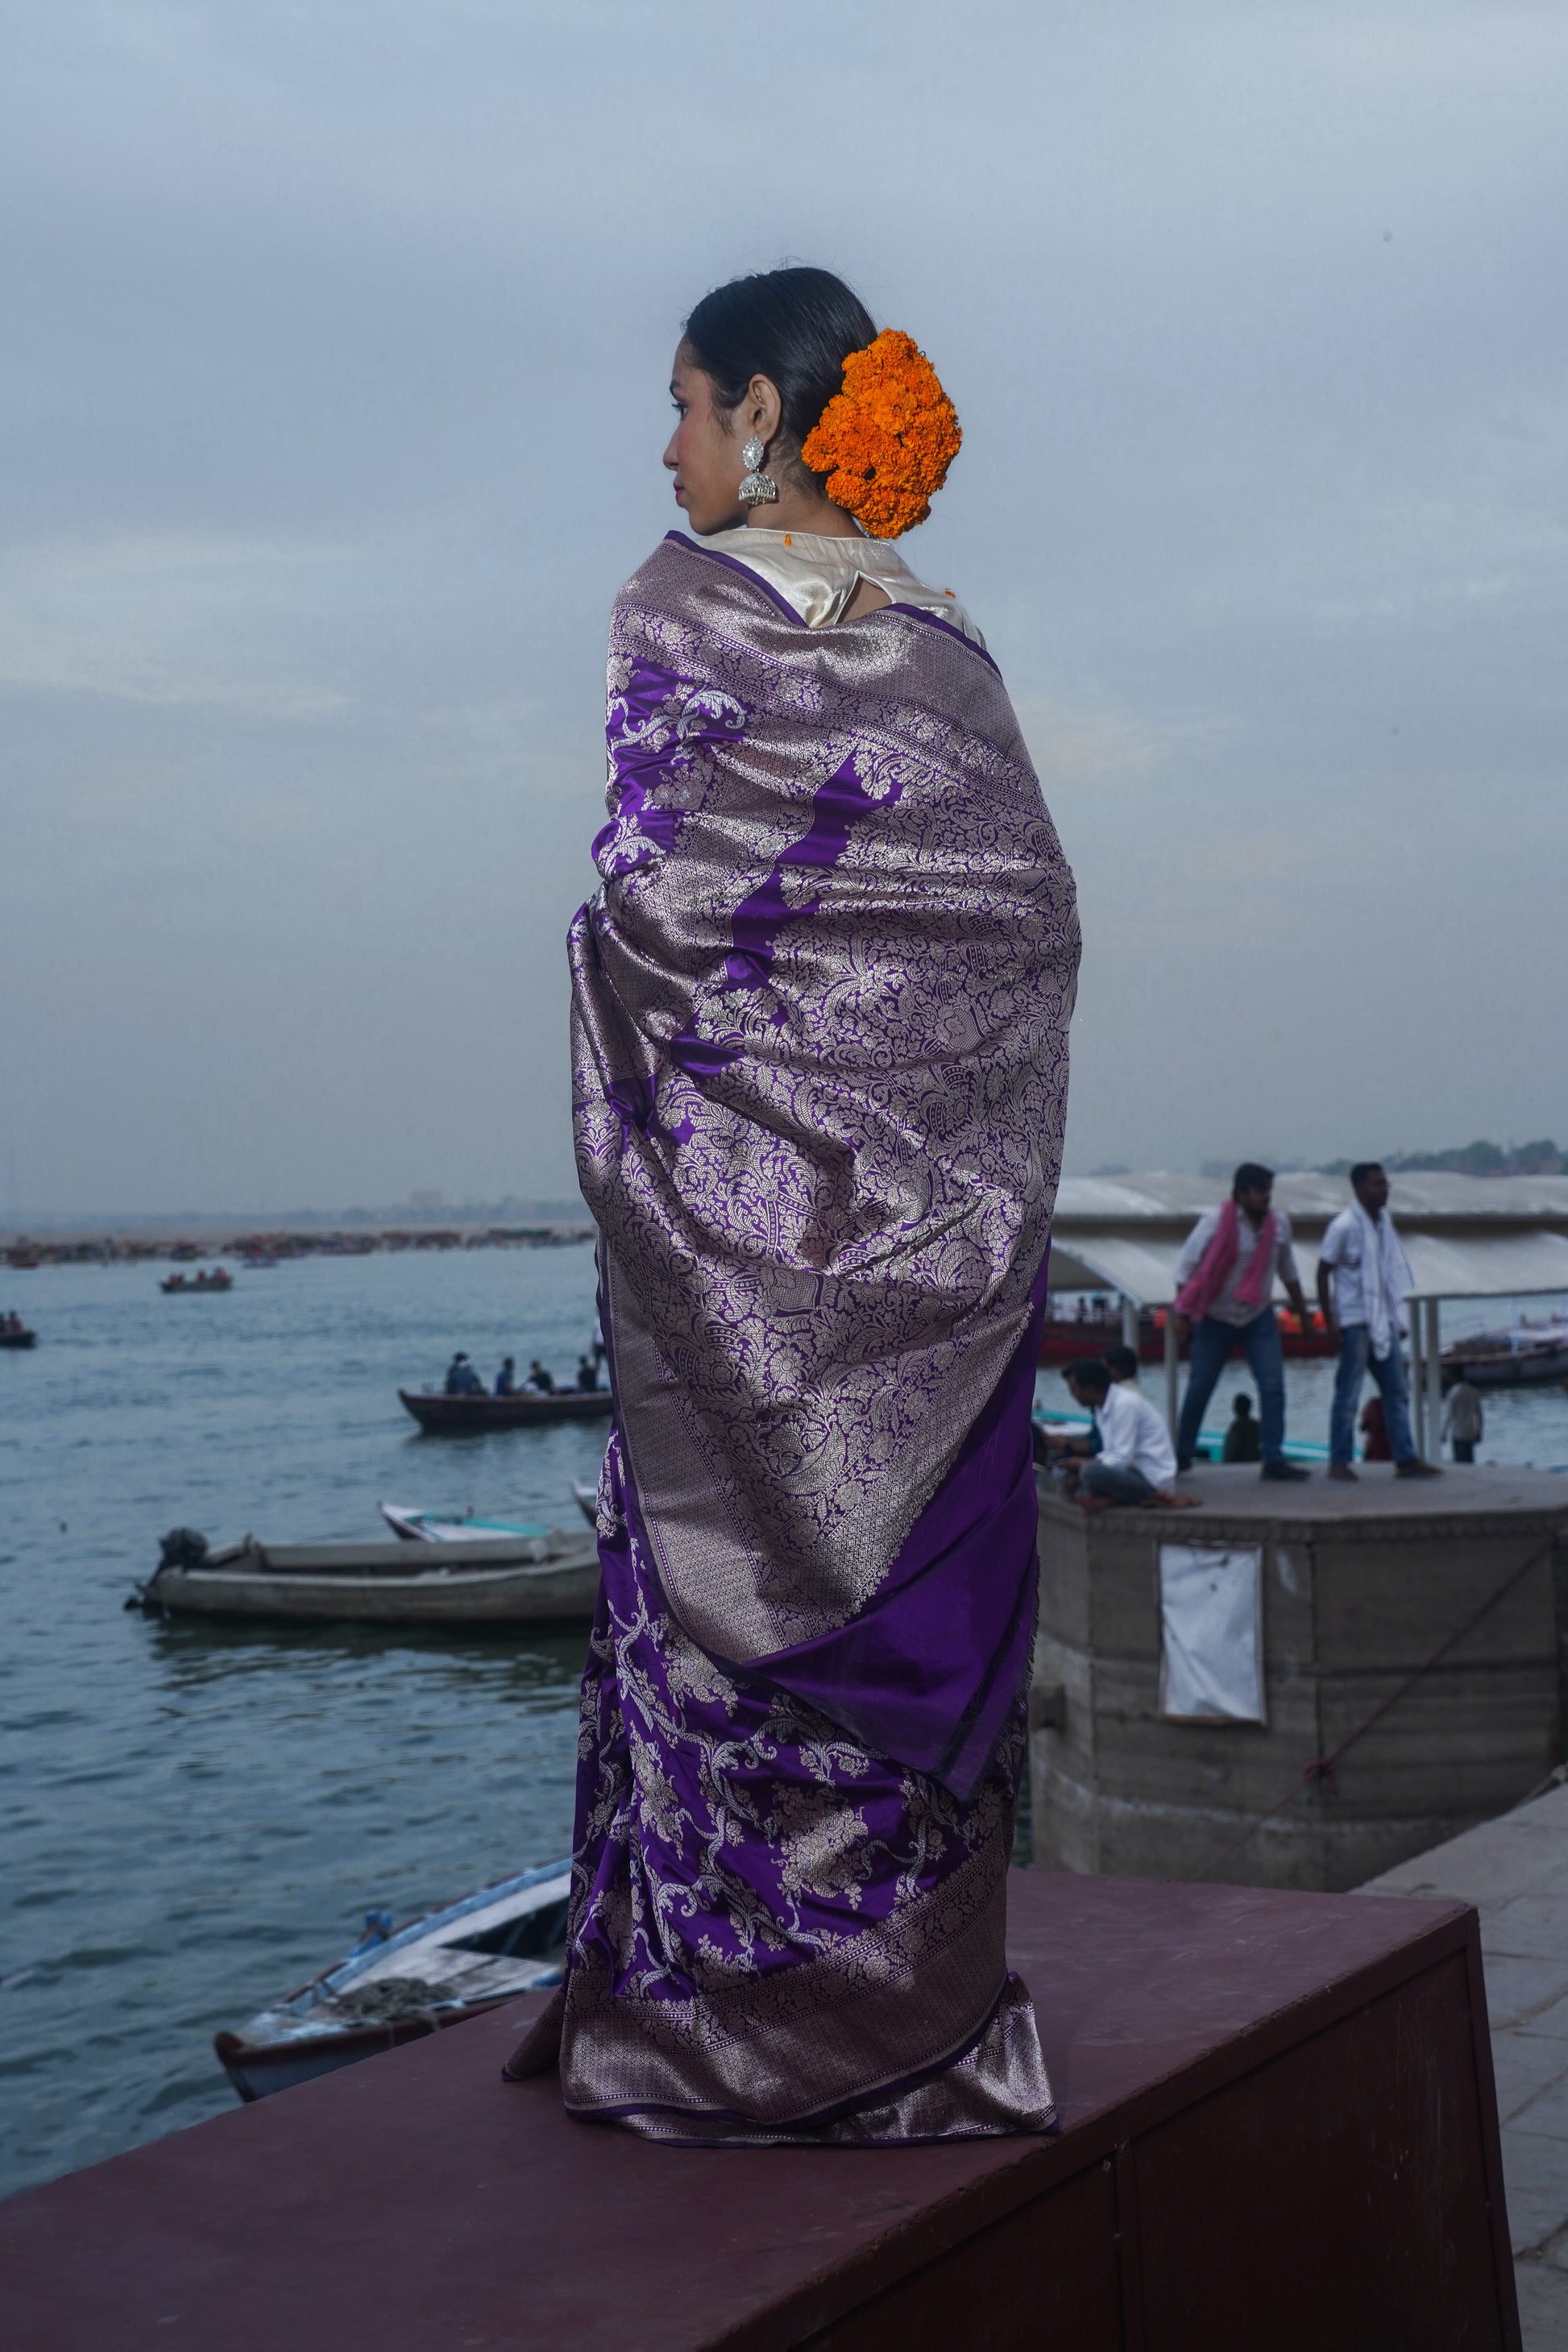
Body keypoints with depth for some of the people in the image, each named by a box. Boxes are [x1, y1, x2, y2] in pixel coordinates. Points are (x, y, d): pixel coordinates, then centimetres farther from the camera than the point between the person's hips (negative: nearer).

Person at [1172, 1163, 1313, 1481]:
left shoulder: (1279, 1222, -2)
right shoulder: (1215, 1221, -14)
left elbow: (1288, 1270, 12)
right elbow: (1186, 1267, -11)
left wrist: (1303, 1313, 16)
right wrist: (1183, 1316, -15)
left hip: (1259, 1317, 3)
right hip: (1216, 1319, -3)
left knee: (1273, 1385, -8)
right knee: (1200, 1387, 4)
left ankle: (1273, 1459, -6)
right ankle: (1182, 1455, 20)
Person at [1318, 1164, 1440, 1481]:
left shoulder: (1384, 1220, 9)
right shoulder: (1345, 1226, -13)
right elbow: (1323, 1273, -10)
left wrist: (1393, 1317, 13)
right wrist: (1330, 1322, -14)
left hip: (1383, 1320, 8)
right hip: (1354, 1321, -8)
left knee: (1397, 1392, 7)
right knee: (1348, 1394, -2)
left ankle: (1406, 1459, 10)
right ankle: (1339, 1462, 5)